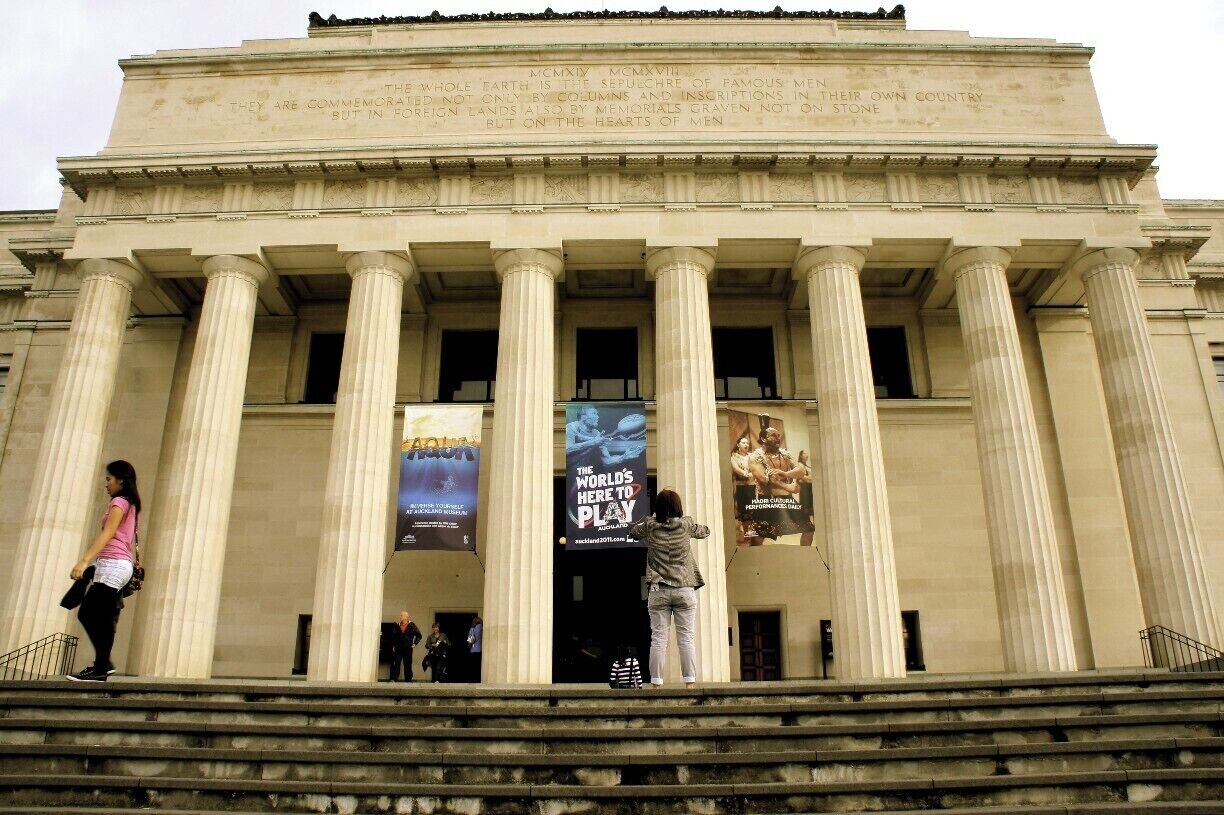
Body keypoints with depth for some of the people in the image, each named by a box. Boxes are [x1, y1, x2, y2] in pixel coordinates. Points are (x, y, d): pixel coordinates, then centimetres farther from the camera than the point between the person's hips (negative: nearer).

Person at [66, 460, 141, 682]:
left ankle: (101, 668, -8)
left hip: (112, 565, -9)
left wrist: (84, 561, -26)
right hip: (123, 565, 9)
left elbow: (107, 535, -18)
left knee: (91, 615, -8)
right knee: (88, 614, 11)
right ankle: (102, 664, 9)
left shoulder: (119, 502, -6)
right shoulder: (132, 505, 21)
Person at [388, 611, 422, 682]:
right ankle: (394, 679, -12)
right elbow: (393, 636, 18)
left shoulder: (412, 625, 0)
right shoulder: (397, 626, 8)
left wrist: (415, 643, -2)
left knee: (407, 665, 5)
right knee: (396, 664, -9)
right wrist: (393, 646, 10)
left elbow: (419, 635, 5)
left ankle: (408, 680, 12)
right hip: (398, 648, 2)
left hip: (408, 648, -2)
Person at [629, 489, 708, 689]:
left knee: (658, 639, 0)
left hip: (658, 591, 0)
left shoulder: (650, 526, 1)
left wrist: (651, 516, 22)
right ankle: (689, 683, -2)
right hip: (684, 590, 0)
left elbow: (632, 532, 21)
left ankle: (656, 684, -1)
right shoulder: (685, 524, 2)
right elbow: (705, 531, 21)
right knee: (686, 639, 1)